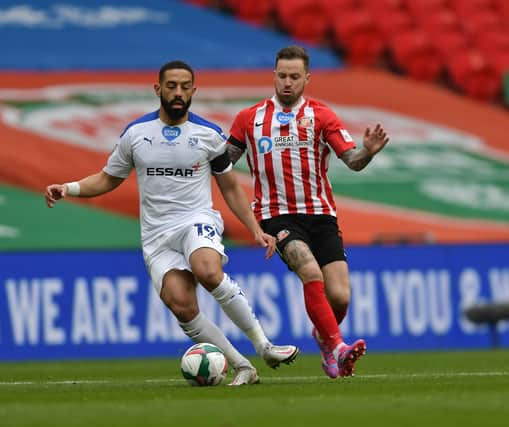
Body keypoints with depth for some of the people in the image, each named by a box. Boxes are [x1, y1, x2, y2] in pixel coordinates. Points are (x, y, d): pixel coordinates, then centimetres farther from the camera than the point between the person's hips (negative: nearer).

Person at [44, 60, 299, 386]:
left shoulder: (210, 135, 4)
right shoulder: (136, 133, 6)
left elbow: (231, 188, 14)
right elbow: (108, 179, 18)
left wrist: (256, 230, 4)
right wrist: (68, 188, 0)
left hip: (198, 221, -2)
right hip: (157, 234, 2)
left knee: (208, 271, -36)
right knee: (182, 306, -21)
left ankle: (264, 346, -24)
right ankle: (242, 368, -9)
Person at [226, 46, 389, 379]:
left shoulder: (321, 116, 5)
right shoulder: (249, 119, 9)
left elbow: (352, 160, -4)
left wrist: (368, 151, -26)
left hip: (320, 214, 1)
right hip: (277, 215, -1)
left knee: (340, 296, -8)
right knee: (311, 273, -28)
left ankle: (324, 335, 26)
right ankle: (336, 348, -27)